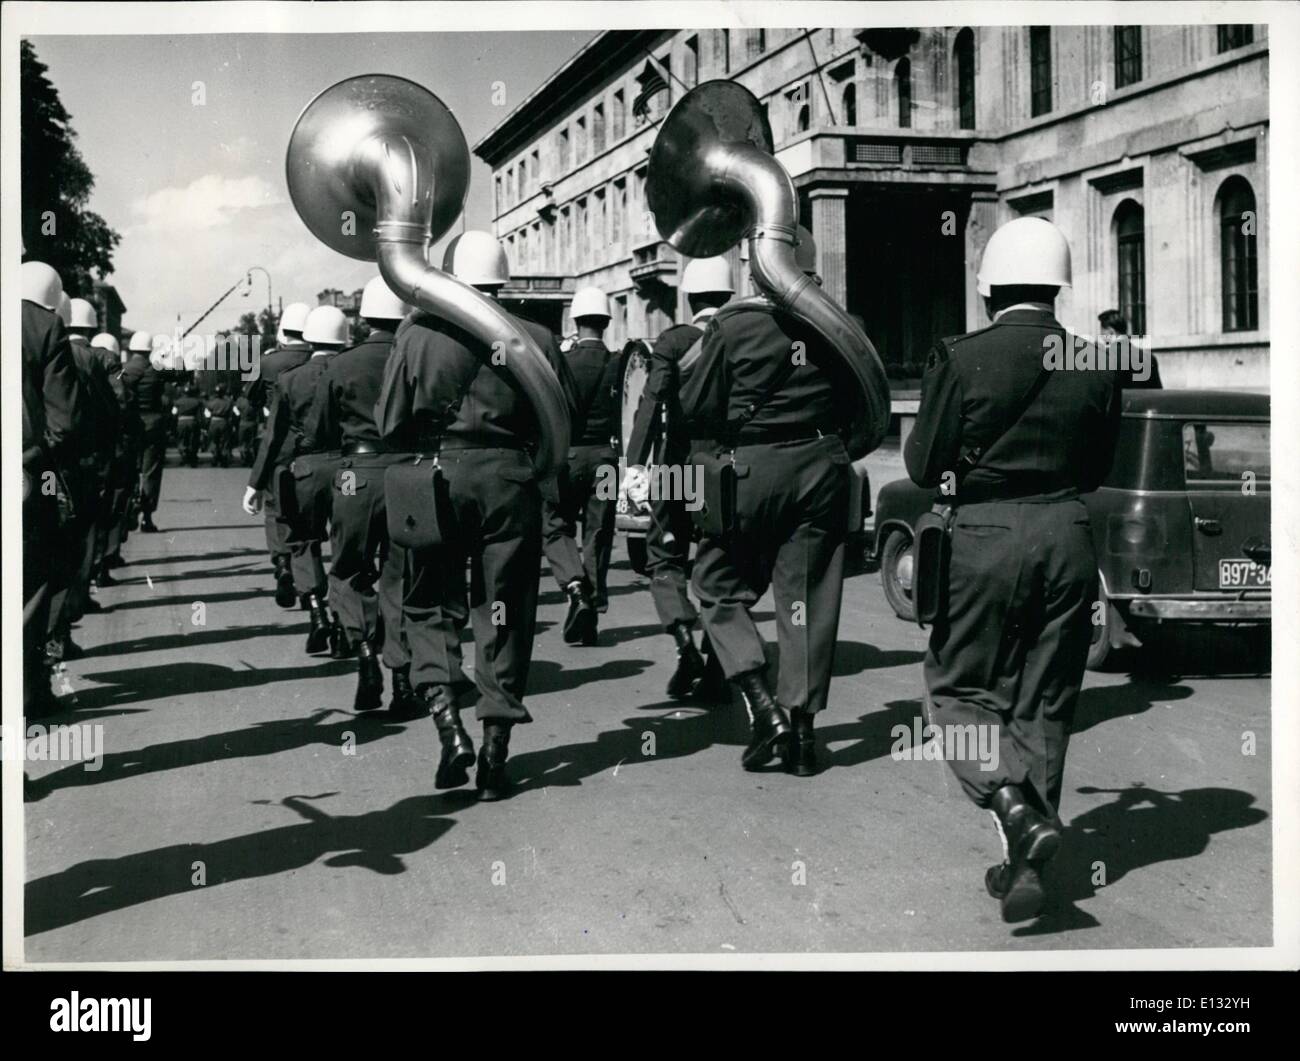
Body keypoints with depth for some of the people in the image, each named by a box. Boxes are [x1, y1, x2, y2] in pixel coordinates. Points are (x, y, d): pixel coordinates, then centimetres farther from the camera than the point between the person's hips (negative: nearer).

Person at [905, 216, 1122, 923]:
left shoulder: (959, 359, -10)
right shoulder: (1096, 364, 1)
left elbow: (924, 466, -6)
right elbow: (1097, 469, 8)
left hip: (986, 536, -4)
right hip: (1069, 535, 4)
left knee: (959, 687, 11)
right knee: (1045, 704, 12)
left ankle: (1016, 808, -12)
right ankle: (1025, 866, 17)